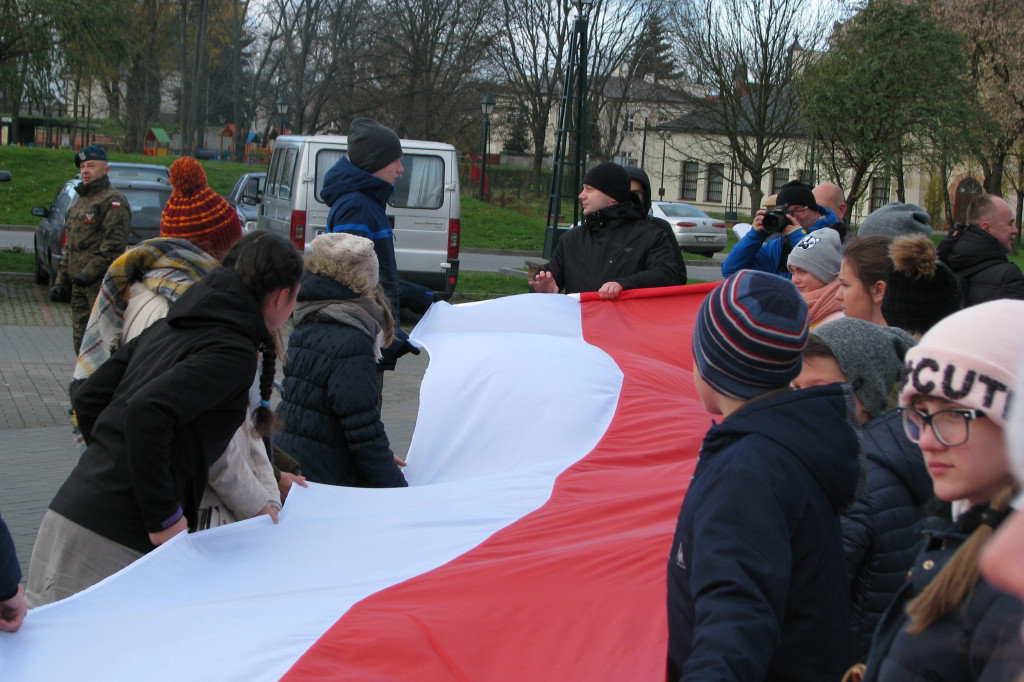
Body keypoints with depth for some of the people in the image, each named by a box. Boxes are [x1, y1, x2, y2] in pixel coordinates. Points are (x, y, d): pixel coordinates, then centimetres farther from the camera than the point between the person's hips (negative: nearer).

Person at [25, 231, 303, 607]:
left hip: (70, 512, 8)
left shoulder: (167, 327, 16)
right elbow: (146, 412, -23)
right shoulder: (233, 352, -10)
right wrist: (164, 518, -16)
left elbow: (88, 396, 18)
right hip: (116, 541, -8)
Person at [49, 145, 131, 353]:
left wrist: (90, 272, -22)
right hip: (79, 282, 9)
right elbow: (69, 246, 27)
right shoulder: (79, 202, 24)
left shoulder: (113, 201, -6)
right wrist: (61, 280, 20)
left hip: (102, 282, -9)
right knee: (81, 338, 11)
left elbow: (114, 244, -17)